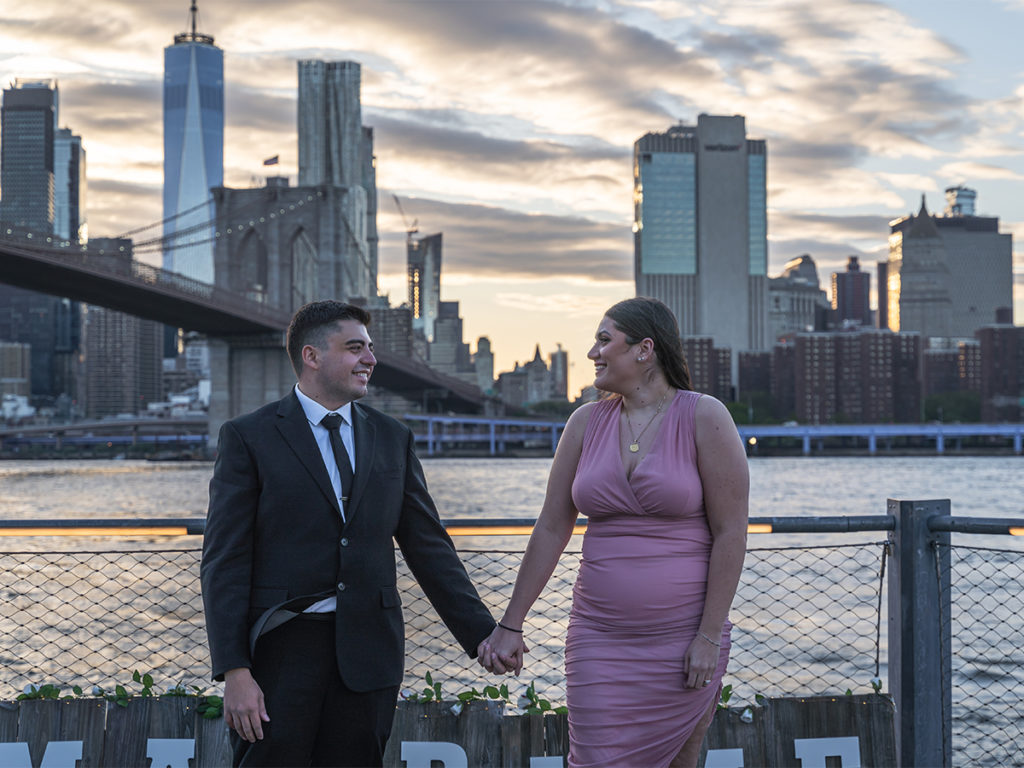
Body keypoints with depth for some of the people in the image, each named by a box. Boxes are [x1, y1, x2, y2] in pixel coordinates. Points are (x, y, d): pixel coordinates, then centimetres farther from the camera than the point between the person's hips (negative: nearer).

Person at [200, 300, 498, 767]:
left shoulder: (392, 439, 11)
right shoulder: (248, 438, -1)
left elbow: (428, 548, 14)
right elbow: (224, 562, -5)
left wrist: (481, 633, 7)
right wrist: (234, 671, -14)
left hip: (368, 651, 3)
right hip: (282, 646, -3)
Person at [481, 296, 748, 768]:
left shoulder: (704, 418, -5)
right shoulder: (587, 422, 7)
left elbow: (730, 533, -8)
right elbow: (551, 529, 8)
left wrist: (709, 637, -12)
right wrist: (510, 626, 7)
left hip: (681, 639, -3)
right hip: (600, 639, 3)